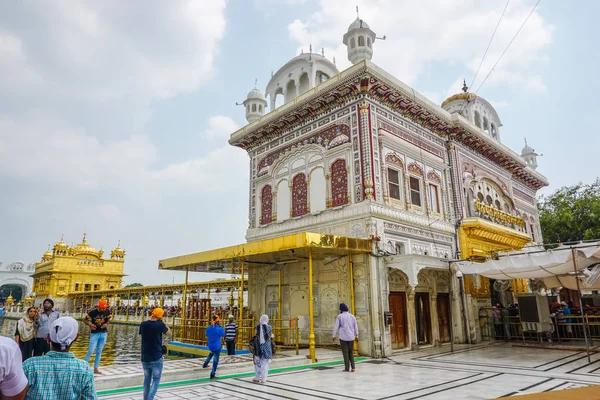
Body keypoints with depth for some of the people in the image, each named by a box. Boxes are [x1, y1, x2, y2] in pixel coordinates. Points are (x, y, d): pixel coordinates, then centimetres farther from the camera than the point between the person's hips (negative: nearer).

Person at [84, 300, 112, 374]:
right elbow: (85, 320, -4)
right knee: (91, 351, -9)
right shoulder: (93, 312, -15)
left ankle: (96, 368, 18)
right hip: (94, 334, -3)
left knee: (99, 351, 10)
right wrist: (90, 324, -24)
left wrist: (106, 324, -10)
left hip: (103, 334, 3)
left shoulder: (107, 311, -7)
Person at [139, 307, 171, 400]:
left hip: (145, 357, 5)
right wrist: (163, 322, 5)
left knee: (147, 379, 18)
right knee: (156, 379, 4)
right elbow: (169, 333, 2)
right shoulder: (160, 325, -15)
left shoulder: (143, 324, -3)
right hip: (156, 358, -4)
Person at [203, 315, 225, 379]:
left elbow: (207, 335, 9)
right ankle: (212, 374, 7)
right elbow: (223, 334, -4)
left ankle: (205, 364, 39)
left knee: (212, 353, 37)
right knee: (215, 360, 5)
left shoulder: (208, 328, -7)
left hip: (210, 345, 6)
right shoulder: (218, 328, -22)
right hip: (217, 346, -6)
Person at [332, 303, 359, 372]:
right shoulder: (352, 316, 7)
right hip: (351, 337, 4)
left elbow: (336, 326, -4)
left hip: (343, 337, -4)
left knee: (345, 353, 4)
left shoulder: (340, 316, -6)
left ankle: (347, 368, 4)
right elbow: (356, 327, 12)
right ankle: (353, 367, 4)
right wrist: (356, 336, 21)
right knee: (351, 352, 15)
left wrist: (334, 335, 6)